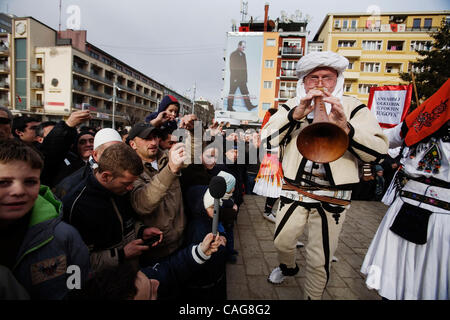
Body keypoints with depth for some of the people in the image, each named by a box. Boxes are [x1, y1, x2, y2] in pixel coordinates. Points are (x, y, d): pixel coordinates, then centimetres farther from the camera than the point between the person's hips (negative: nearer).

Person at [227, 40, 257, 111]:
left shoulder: (243, 54, 15)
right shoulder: (233, 54, -6)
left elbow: (245, 67, 17)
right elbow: (232, 67, -11)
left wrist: (245, 78, 12)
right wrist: (234, 77, -18)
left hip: (242, 78, 7)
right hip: (235, 78, -7)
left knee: (245, 92, 5)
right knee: (232, 92, 0)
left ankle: (249, 106, 8)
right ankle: (229, 107, 6)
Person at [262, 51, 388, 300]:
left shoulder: (353, 108, -1)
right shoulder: (292, 106, 3)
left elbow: (378, 152, -11)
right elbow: (267, 139, -11)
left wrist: (345, 126, -26)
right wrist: (296, 114, -23)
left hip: (332, 197, -2)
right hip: (293, 191, 2)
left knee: (319, 261, 10)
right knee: (282, 242, 19)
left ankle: (312, 296, 39)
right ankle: (288, 267, 54)